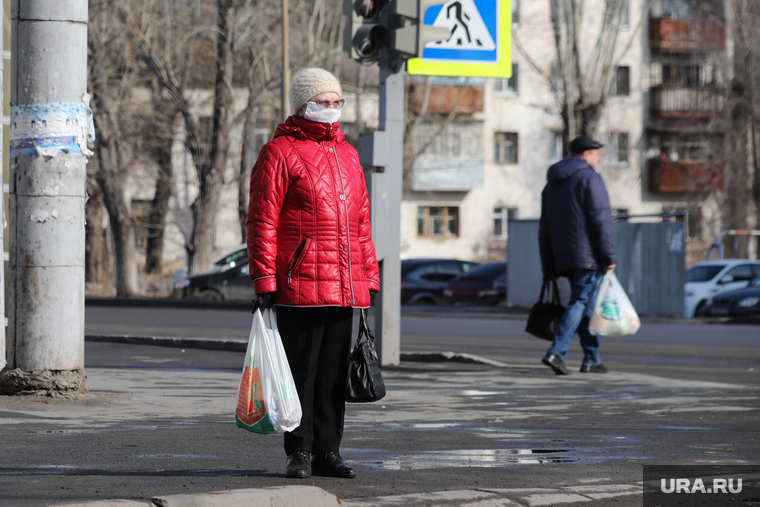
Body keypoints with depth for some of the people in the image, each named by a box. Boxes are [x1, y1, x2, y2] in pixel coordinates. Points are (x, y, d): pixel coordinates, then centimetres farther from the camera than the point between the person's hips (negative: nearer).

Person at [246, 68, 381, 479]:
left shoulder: (347, 155, 18)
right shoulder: (280, 153, -3)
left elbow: (360, 224, 22)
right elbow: (262, 223, -7)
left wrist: (368, 278, 17)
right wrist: (264, 282, -13)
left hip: (344, 289, 6)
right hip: (299, 286, -6)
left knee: (334, 372, 9)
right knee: (301, 371, -2)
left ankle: (328, 451, 16)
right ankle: (300, 452, 4)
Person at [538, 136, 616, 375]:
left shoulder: (552, 184, 18)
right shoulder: (589, 178, -7)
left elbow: (544, 229, 18)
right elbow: (601, 220, -14)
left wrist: (549, 267, 19)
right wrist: (609, 256, -13)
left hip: (564, 257, 8)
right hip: (588, 255, -8)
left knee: (587, 305, 14)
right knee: (580, 302, -10)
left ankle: (591, 360, 14)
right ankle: (555, 352, -23)